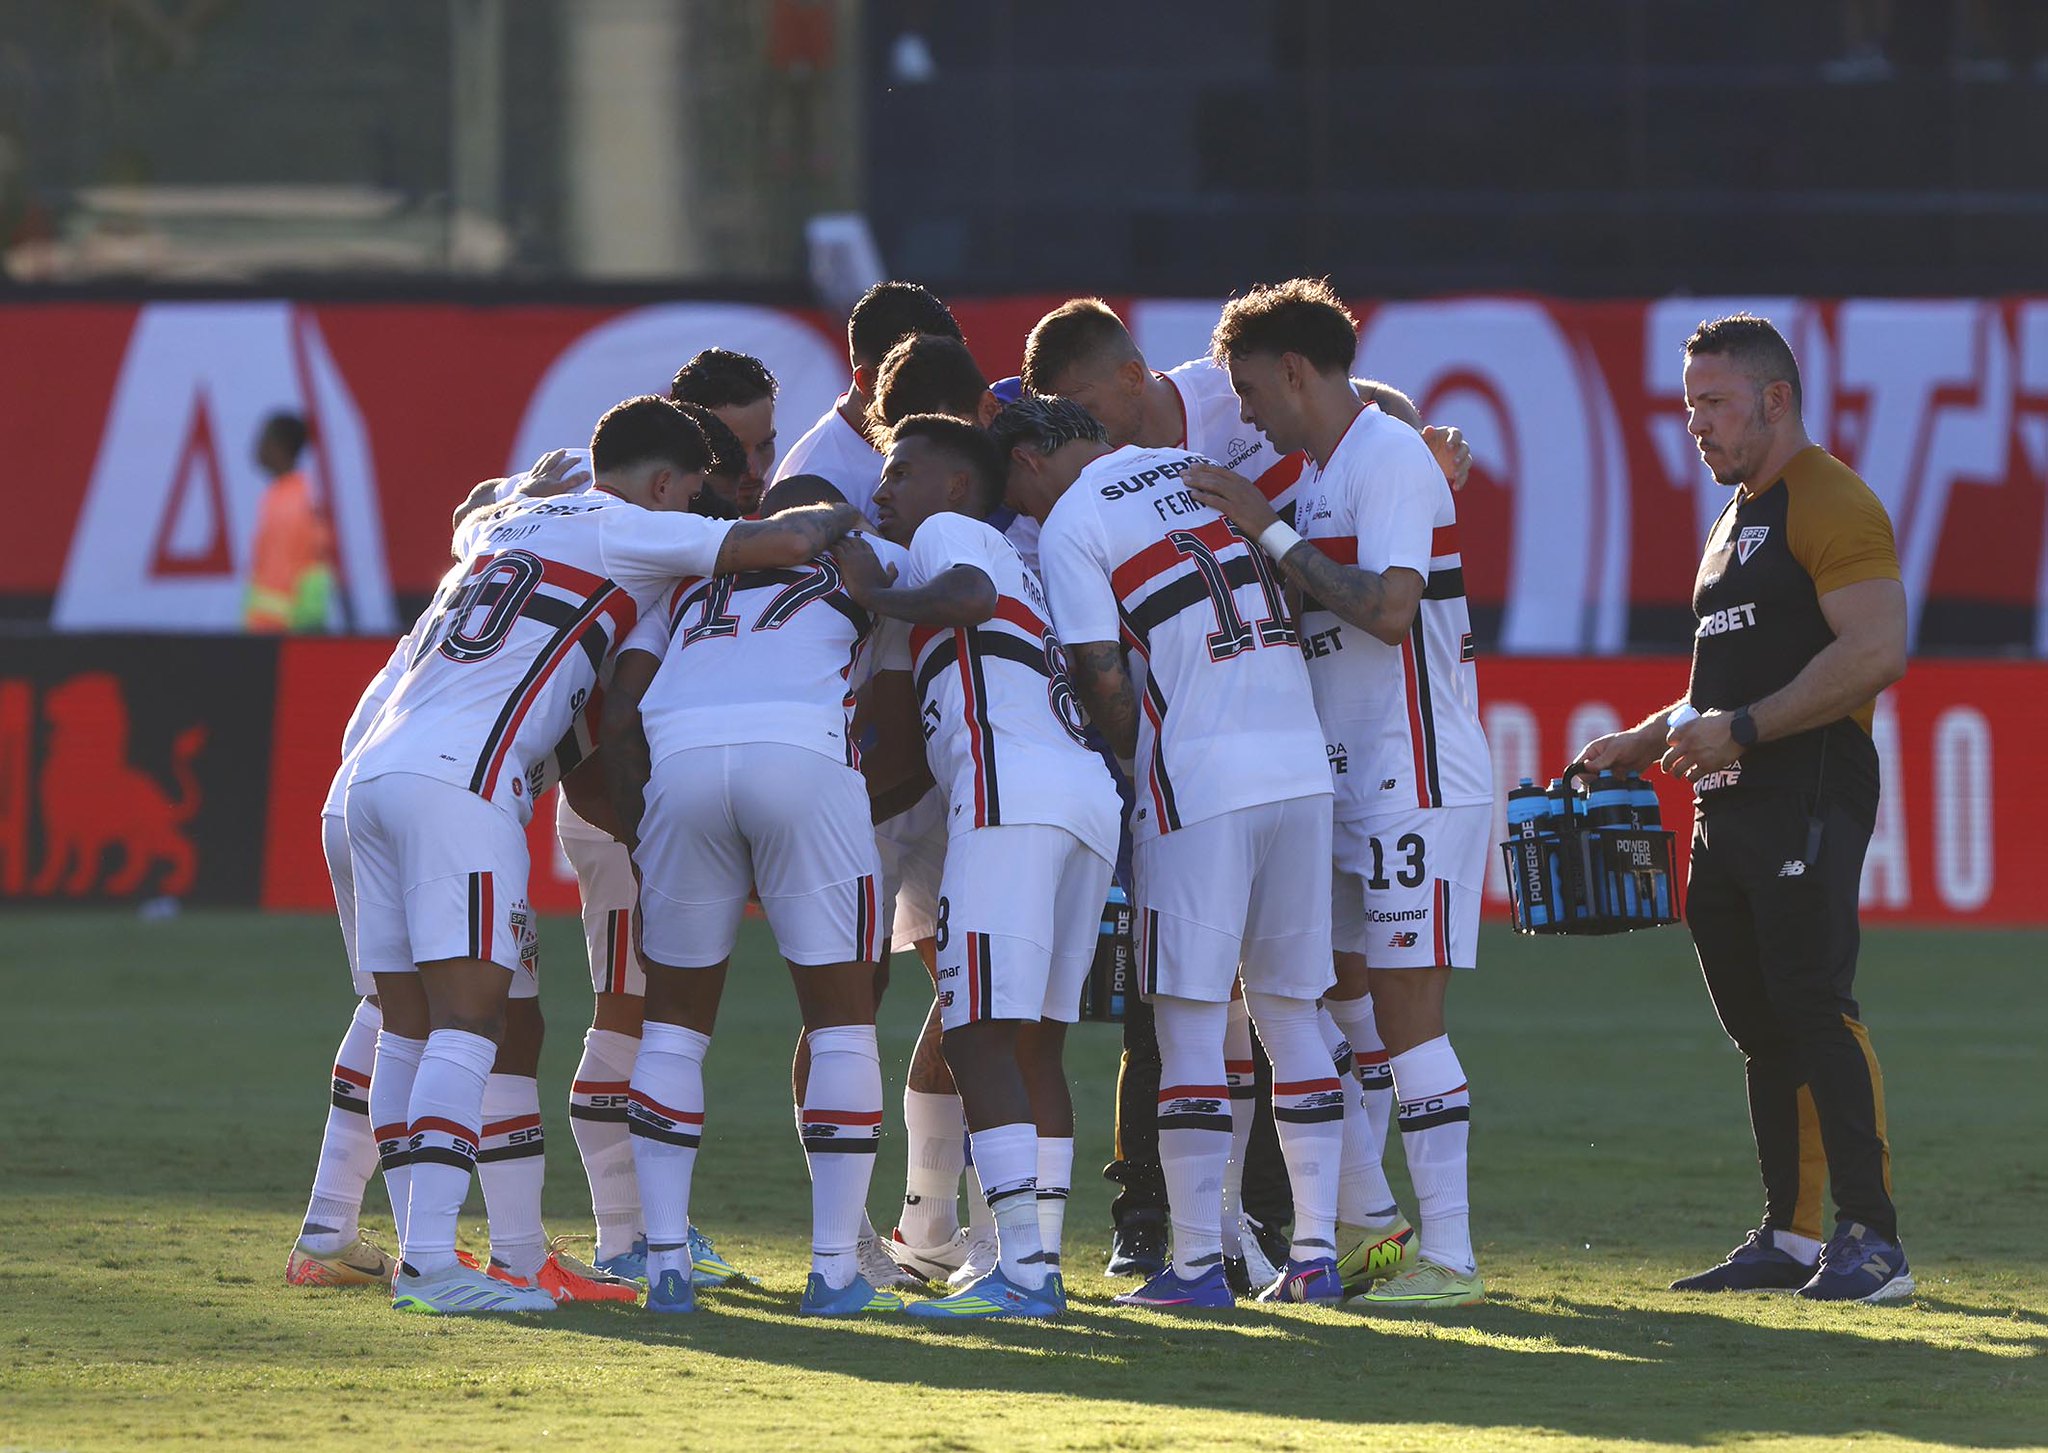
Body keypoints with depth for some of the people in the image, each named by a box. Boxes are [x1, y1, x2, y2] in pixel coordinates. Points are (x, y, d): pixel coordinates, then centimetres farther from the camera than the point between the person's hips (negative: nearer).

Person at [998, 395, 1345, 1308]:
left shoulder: (1071, 527, -2)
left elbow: (1104, 680, -6)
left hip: (1200, 777, -6)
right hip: (1301, 762, 6)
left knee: (1190, 1019, 0)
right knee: (1290, 1011, 12)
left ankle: (1198, 1261, -2)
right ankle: (1315, 1254, 11)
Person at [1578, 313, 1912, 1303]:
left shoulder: (1832, 505, -10)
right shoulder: (1738, 518, 22)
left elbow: (1876, 653, -21)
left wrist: (1743, 729, -21)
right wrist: (1644, 742, 18)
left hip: (1809, 800, -10)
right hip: (1732, 807, 10)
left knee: (1814, 1009, -15)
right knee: (1760, 1026, 10)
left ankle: (1873, 1242, -15)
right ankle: (1789, 1238, 16)